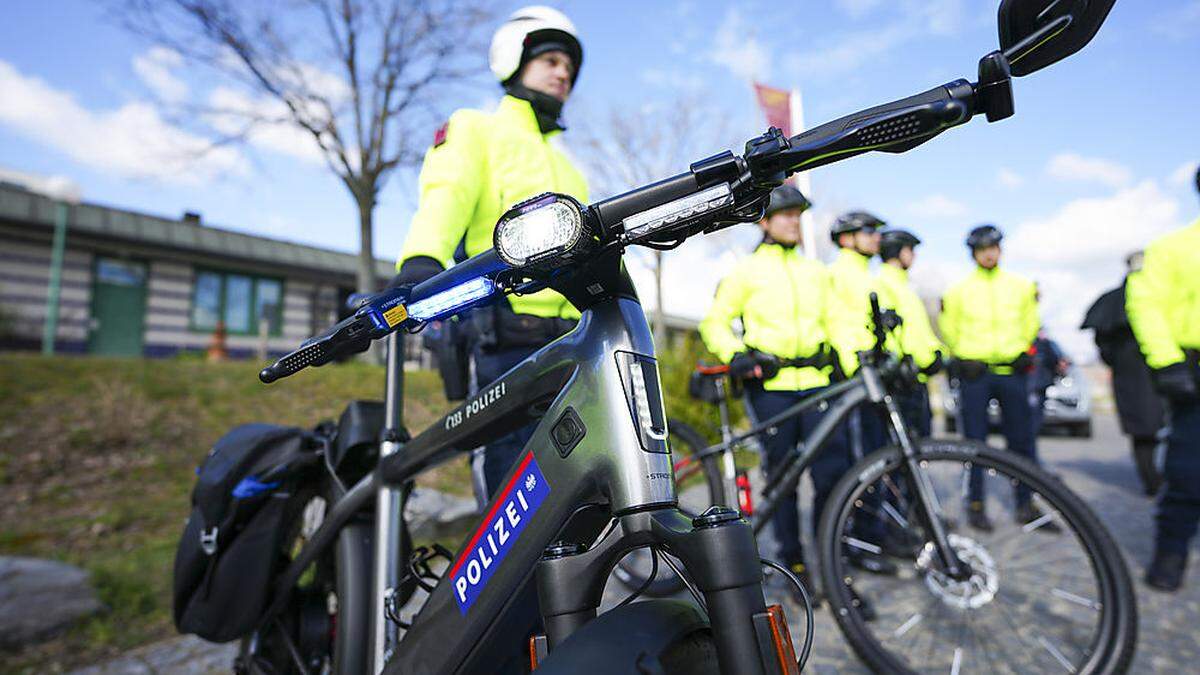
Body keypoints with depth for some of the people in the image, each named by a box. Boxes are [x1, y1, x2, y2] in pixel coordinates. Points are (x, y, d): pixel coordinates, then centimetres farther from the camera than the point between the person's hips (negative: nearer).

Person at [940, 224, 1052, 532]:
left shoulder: (1022, 286, 8)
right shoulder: (959, 290, 0)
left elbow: (1030, 324, 20)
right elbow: (948, 329, 10)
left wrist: (1020, 352, 16)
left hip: (1012, 371, 3)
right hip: (974, 372, -2)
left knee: (1022, 440, 5)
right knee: (974, 440, 1)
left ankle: (1026, 505, 18)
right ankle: (976, 505, 12)